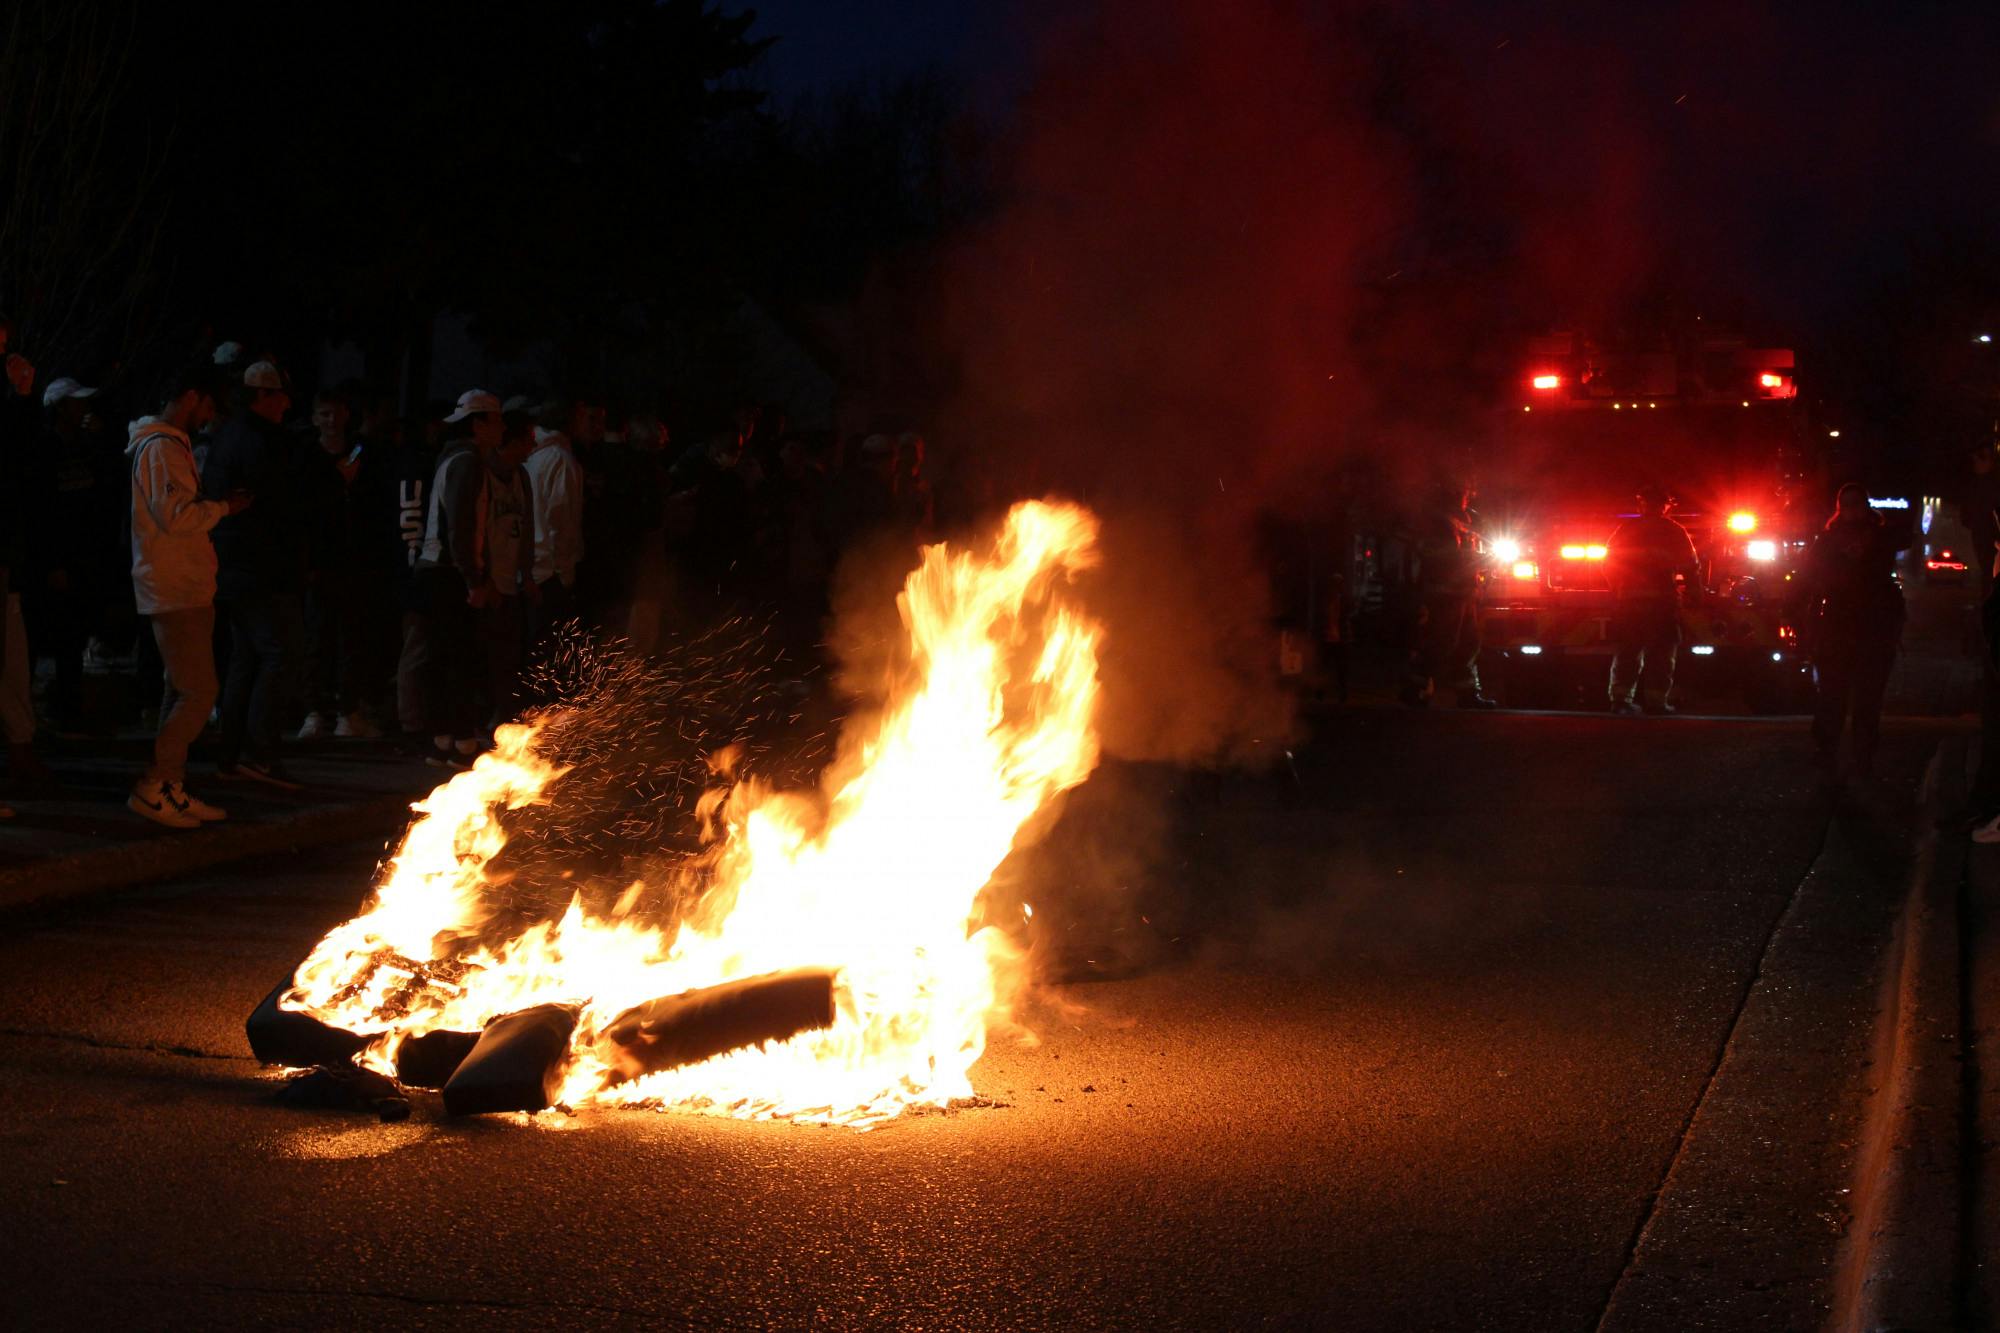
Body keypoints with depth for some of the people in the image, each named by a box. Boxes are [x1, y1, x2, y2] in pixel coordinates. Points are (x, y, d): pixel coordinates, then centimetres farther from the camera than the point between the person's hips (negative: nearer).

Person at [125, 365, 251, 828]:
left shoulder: (172, 444, 20)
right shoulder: (162, 447, -15)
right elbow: (175, 515, -24)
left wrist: (217, 506, 14)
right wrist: (224, 507, -11)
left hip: (185, 587, 11)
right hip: (176, 590, -11)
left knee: (183, 691, 12)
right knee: (198, 693, -12)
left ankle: (172, 788, 16)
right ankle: (152, 787, -9)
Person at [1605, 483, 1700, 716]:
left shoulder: (1625, 529, 10)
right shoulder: (1674, 531, 2)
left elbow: (1608, 563, 12)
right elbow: (1690, 566, -1)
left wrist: (1616, 590, 22)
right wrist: (1695, 590, 11)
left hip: (1628, 598, 3)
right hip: (1662, 598, -3)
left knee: (1627, 650, 9)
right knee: (1660, 652, 0)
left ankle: (1621, 697, 1)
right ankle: (1655, 699, -7)